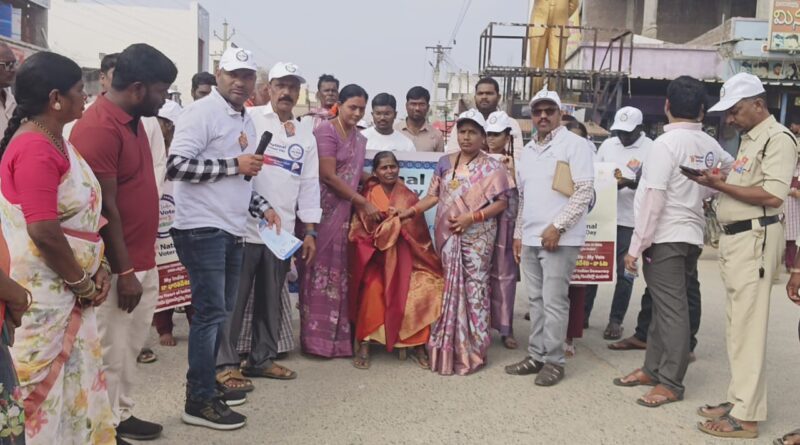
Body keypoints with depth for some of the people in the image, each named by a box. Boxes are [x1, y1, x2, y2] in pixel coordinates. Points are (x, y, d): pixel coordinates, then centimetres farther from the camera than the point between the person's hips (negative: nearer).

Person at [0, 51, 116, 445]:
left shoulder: (54, 141, 10)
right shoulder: (34, 149, -21)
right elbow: (45, 233, -26)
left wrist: (96, 269, 6)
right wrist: (85, 284, -13)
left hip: (66, 290, 9)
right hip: (43, 294, -9)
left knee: (74, 380, 18)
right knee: (47, 388, 4)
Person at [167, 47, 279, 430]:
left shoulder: (245, 121, 16)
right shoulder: (201, 112, -11)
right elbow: (176, 166, -21)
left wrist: (262, 207, 13)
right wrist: (234, 164, -19)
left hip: (231, 230, 9)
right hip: (202, 229, -9)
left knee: (220, 312, 15)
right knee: (210, 313, -6)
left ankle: (206, 385, 28)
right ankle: (199, 402, 4)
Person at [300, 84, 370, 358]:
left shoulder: (359, 139, 16)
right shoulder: (326, 131, -9)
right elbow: (328, 174, -15)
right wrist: (363, 202, -12)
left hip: (344, 211, 7)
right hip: (322, 209, -7)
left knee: (337, 272, 9)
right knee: (320, 270, -4)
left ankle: (335, 336, 16)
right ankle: (316, 337, 3)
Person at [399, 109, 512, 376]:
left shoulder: (492, 168, 1)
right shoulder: (445, 163, 12)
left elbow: (501, 203, -4)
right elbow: (434, 195, 7)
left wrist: (471, 217, -15)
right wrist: (411, 211, -9)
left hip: (477, 236, -3)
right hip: (447, 235, 4)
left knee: (473, 287, -3)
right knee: (449, 287, 6)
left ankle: (473, 348, 4)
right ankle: (449, 347, 15)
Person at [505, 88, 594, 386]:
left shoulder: (574, 144, -5)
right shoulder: (528, 150, 17)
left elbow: (585, 190, -12)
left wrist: (557, 227, -17)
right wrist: (518, 233, 18)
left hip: (559, 238, -7)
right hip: (530, 238, 7)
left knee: (554, 301, -4)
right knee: (536, 300, 11)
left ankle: (553, 361, 6)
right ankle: (536, 356, 20)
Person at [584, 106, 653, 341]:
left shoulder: (650, 149, -5)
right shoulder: (607, 144, 9)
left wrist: (629, 182, -25)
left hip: (629, 220, -4)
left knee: (624, 272, 4)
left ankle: (616, 320, 13)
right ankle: (583, 313, 19)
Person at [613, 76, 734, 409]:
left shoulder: (666, 143, -14)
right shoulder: (711, 147, 7)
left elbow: (653, 199, -18)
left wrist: (635, 247, -14)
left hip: (665, 237, -7)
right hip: (692, 234, 7)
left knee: (671, 309, -2)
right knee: (666, 306, 15)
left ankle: (671, 383, 6)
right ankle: (653, 369, 26)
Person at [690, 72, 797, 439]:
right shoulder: (749, 140, 19)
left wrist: (721, 186, -16)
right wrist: (720, 183, 3)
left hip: (755, 239, -9)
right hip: (736, 238, 9)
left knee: (747, 326, -7)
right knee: (736, 325, 13)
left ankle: (746, 416, -2)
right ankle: (739, 399, 22)